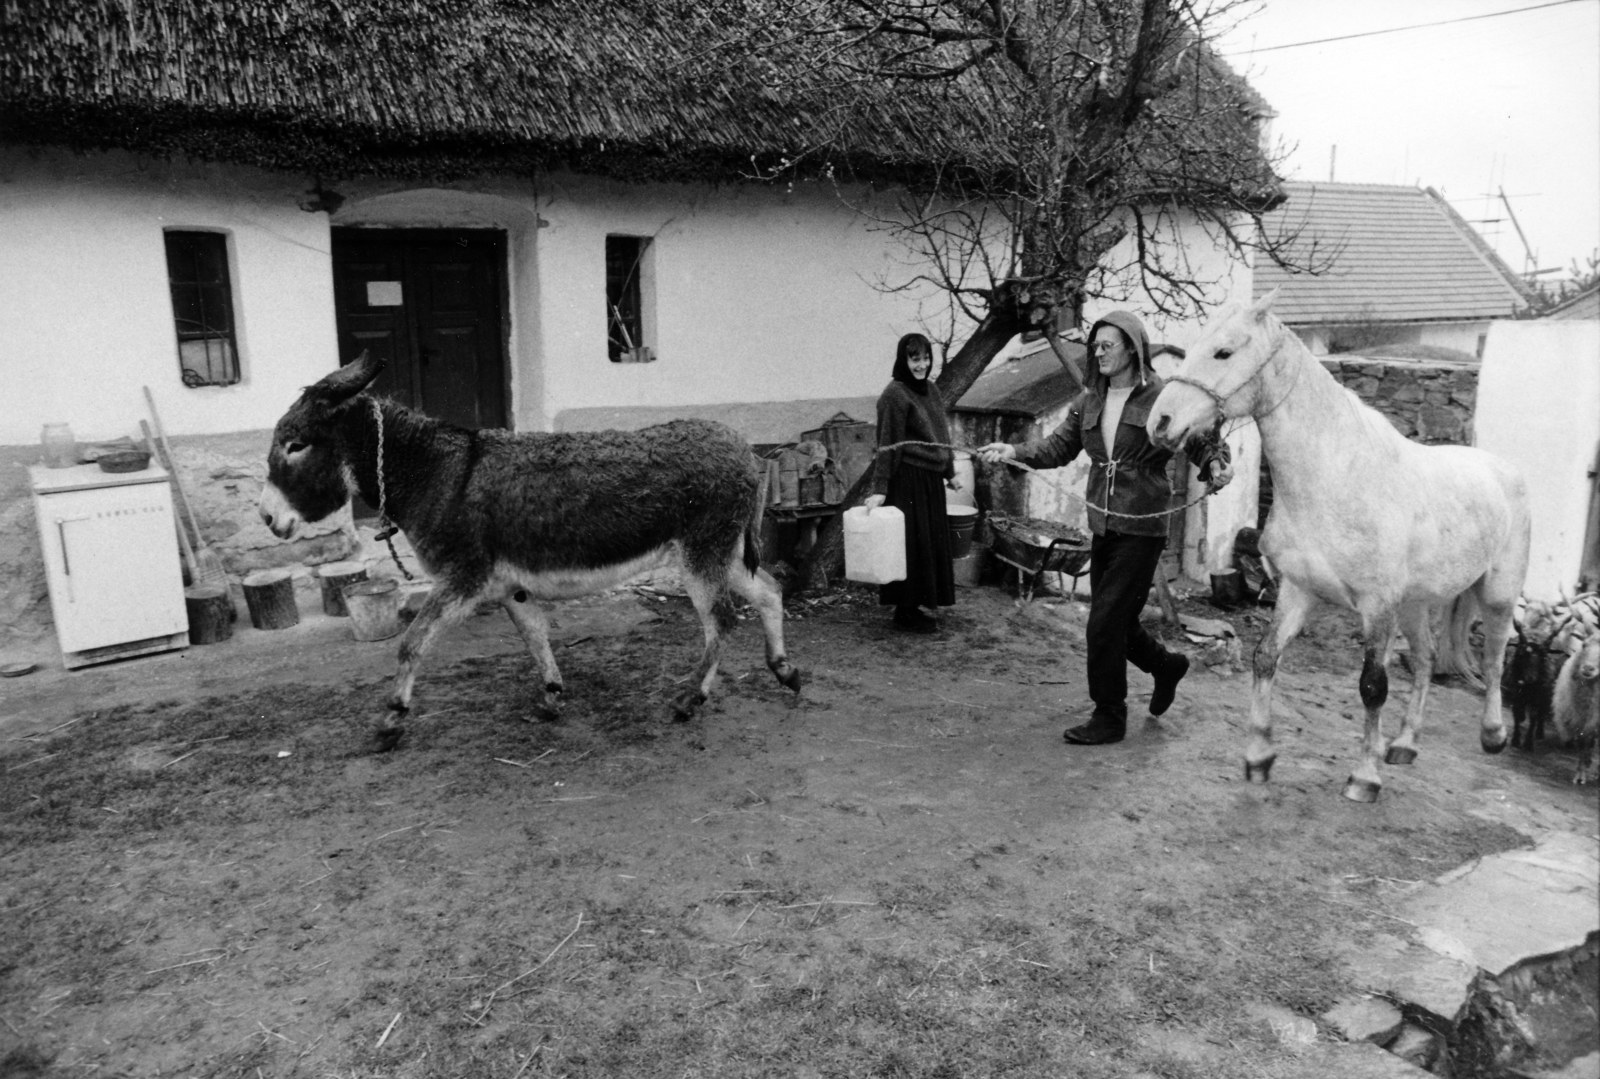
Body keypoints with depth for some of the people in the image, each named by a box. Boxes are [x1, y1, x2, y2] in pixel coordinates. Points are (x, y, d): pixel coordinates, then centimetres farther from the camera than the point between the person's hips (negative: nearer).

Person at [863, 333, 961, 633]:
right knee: (911, 544, -3)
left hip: (930, 479, 9)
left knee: (931, 543, 12)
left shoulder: (930, 389, 12)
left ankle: (916, 606, 23)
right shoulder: (895, 394, -13)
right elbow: (887, 444, -17)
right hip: (907, 480, -9)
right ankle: (905, 611, 8)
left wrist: (950, 472, 20)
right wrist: (879, 489, -20)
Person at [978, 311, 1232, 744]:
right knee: (1116, 619, 15)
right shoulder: (1088, 401, 9)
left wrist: (1216, 466, -27)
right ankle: (1166, 665, 44)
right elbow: (1059, 446, 8)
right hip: (1102, 525, 6)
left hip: (1142, 526, -6)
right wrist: (1012, 451, -7)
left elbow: (1205, 441, -5)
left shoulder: (1162, 398, -7)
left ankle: (1109, 717, 9)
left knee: (1106, 623, -6)